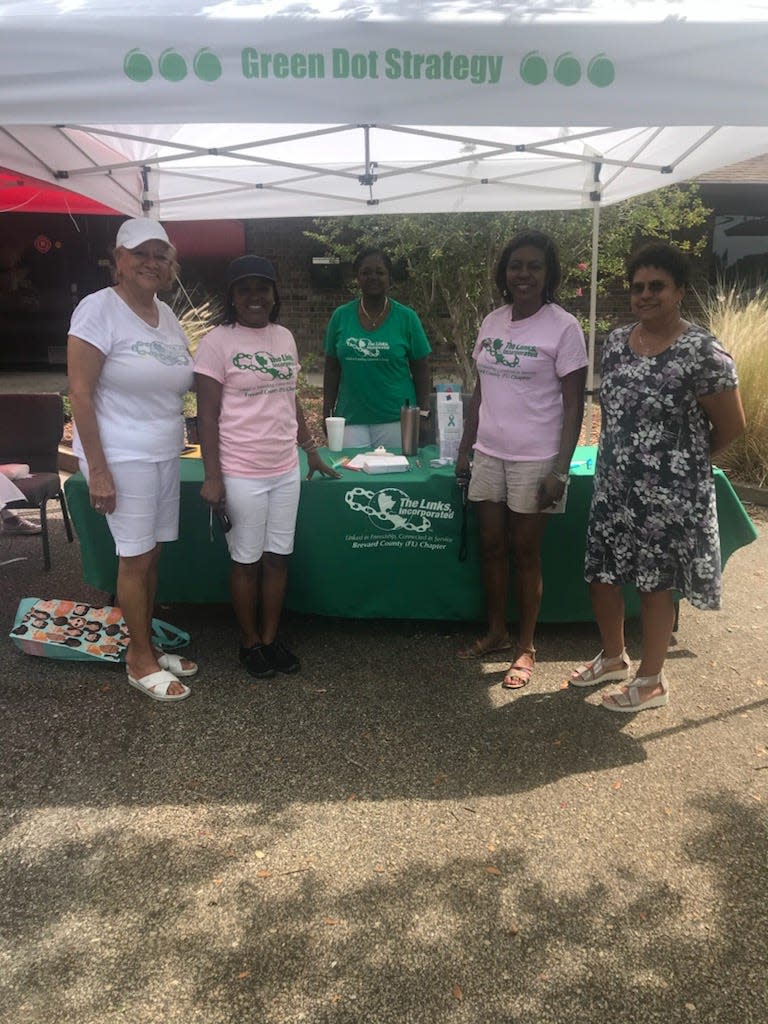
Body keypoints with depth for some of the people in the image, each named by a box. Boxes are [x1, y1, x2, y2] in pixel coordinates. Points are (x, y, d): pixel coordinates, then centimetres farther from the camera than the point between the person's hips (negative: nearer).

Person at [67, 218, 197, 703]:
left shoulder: (167, 314, 10)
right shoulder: (99, 308, -10)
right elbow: (80, 393, -13)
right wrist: (97, 469, -16)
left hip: (165, 453, 6)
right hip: (123, 457, -6)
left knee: (152, 554, 12)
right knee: (136, 557, 1)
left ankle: (148, 644, 27)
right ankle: (141, 660, 16)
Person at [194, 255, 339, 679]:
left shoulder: (285, 337, 10)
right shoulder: (217, 341, -8)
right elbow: (207, 414, -10)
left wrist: (311, 450, 17)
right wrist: (212, 477, -15)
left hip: (285, 470, 6)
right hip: (242, 474, -5)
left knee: (278, 556, 12)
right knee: (247, 560, 6)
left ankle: (270, 636, 28)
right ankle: (250, 642, 24)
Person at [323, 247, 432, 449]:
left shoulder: (406, 317, 2)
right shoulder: (340, 316, 6)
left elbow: (421, 370, 5)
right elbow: (332, 370, 10)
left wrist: (423, 412, -3)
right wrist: (327, 413, 5)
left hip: (396, 419, -1)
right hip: (351, 419, 1)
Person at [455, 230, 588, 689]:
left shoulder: (563, 327, -8)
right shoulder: (493, 321, 8)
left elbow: (574, 404, -9)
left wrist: (560, 470, -15)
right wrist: (466, 449, 11)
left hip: (535, 460, -5)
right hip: (489, 454, 5)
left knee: (526, 552, 4)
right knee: (492, 546, 11)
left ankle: (526, 647, 19)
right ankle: (497, 632, 29)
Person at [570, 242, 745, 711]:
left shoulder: (703, 352, -15)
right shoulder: (617, 341, 4)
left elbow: (732, 425, -8)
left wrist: (685, 461, 4)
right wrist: (620, 456, 9)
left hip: (668, 493, -6)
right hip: (613, 484, 6)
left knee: (655, 584, 6)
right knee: (601, 572, 14)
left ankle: (652, 681, 26)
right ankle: (614, 657, 38)